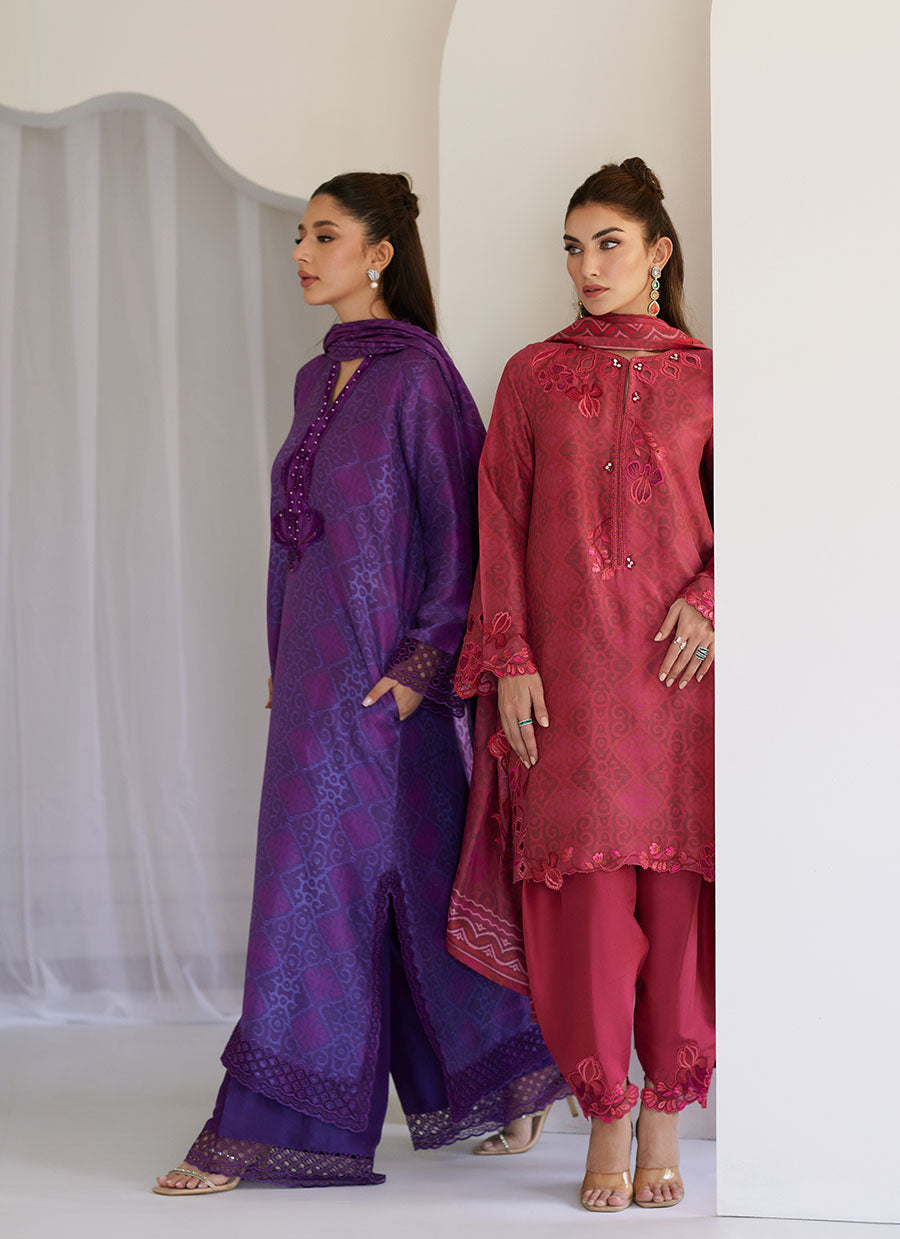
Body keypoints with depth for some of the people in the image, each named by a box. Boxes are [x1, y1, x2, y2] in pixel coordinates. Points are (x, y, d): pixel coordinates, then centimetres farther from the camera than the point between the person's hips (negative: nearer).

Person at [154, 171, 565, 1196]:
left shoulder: (415, 372, -11)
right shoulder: (317, 380, 15)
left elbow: (458, 525, -13)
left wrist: (423, 663, -16)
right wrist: (282, 664, 16)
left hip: (379, 672, -8)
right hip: (315, 662, 8)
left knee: (320, 884, -7)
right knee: (400, 884, 12)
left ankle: (265, 1130, -2)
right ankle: (505, 1076, 24)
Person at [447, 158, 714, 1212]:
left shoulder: (703, 377, 9)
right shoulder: (533, 375, 9)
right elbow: (501, 524, 5)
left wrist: (710, 598, -9)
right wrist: (510, 659, -4)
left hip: (679, 661, 0)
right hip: (569, 663, 0)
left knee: (678, 882, -1)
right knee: (585, 877, -4)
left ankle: (663, 1123, 10)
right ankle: (606, 1124, 5)